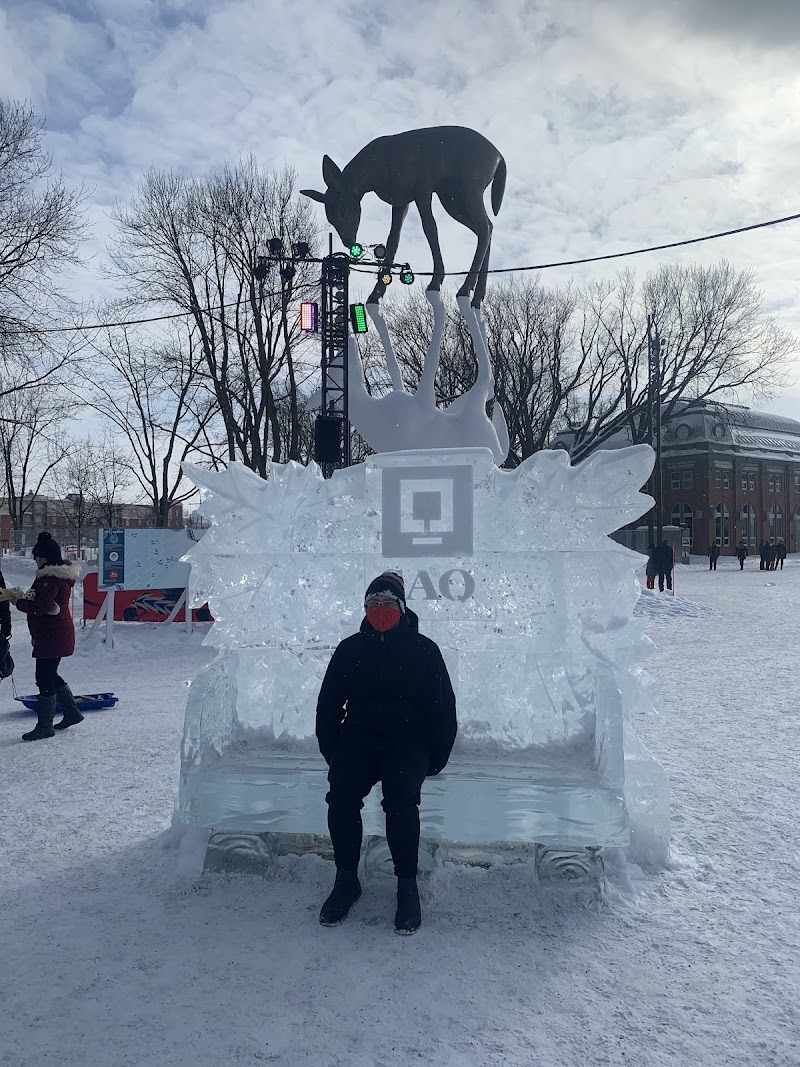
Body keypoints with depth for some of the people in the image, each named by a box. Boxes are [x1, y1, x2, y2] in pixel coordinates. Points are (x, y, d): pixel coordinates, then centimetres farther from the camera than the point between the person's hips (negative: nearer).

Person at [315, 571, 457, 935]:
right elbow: (327, 705, 12)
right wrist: (333, 754, 2)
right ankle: (346, 879, -7)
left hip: (408, 741, -2)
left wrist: (435, 759, -3)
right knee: (341, 795, -25)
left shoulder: (424, 650, 5)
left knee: (400, 798, -29)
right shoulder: (350, 649, 10)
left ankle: (407, 885, -13)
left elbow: (443, 709, 6)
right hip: (358, 738, 2)